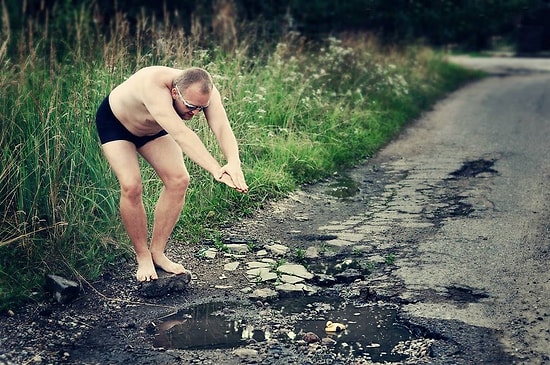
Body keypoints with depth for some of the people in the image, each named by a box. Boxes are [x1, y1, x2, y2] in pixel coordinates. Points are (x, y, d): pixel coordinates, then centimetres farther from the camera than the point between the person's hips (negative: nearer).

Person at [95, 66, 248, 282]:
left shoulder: (204, 92, -29)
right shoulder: (155, 87, -45)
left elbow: (222, 127, -42)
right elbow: (180, 134, -56)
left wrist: (234, 163, -63)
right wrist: (216, 170, -65)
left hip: (152, 128, 5)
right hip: (114, 121, -5)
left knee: (178, 180, -10)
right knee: (131, 186, -21)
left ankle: (157, 252, 5)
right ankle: (143, 258, -1)